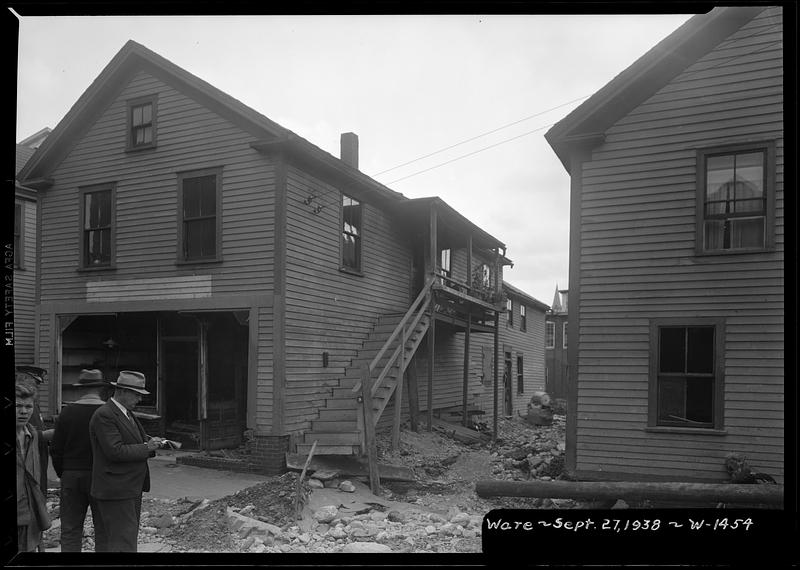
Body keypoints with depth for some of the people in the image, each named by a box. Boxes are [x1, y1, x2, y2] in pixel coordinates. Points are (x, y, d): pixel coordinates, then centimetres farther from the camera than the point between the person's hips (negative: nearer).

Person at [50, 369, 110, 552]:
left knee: (70, 531, 11)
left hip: (71, 476, 2)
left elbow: (56, 449, 1)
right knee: (103, 530, 6)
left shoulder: (67, 412, -1)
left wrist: (62, 474, 13)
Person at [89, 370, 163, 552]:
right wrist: (146, 447, -16)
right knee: (123, 543, -9)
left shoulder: (128, 413, 15)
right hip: (115, 490, -10)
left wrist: (151, 442, -1)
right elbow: (115, 451, -24)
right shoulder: (104, 415, -16)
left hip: (132, 488, 10)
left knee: (130, 537, 13)